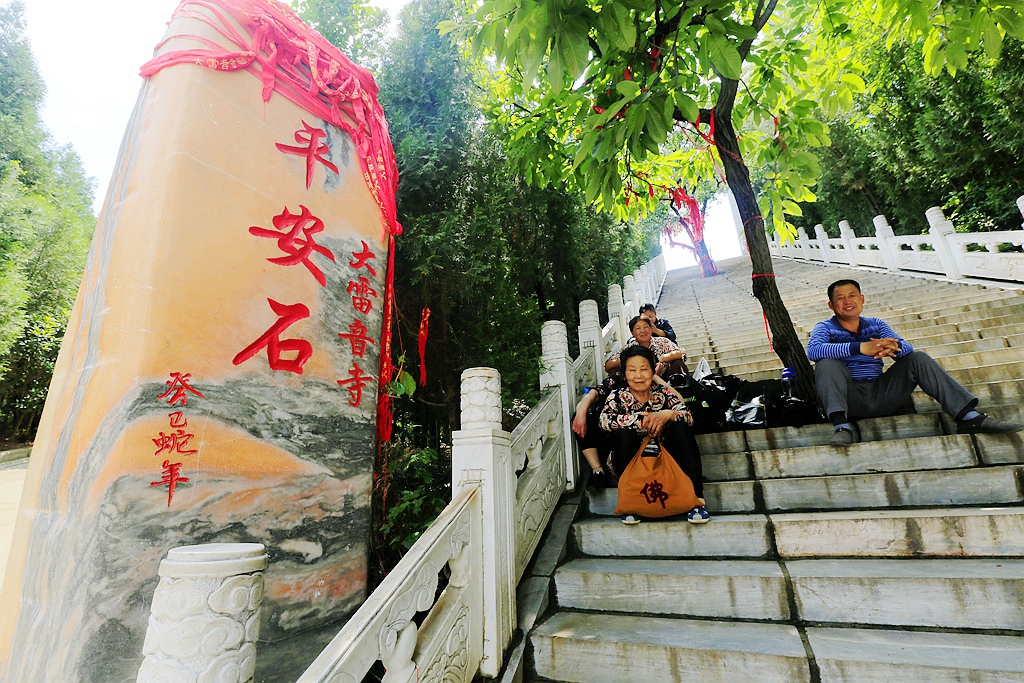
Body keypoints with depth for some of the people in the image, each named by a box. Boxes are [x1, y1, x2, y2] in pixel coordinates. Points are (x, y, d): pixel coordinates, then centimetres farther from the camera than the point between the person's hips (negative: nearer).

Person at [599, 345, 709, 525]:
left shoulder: (664, 394, 2)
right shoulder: (618, 396, -3)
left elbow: (688, 417, -13)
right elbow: (604, 420, -23)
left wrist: (668, 414, -34)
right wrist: (641, 420, -29)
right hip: (632, 463, -1)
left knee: (680, 427, -21)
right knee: (624, 431, -28)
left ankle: (697, 498, -22)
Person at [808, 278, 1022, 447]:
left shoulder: (876, 325, 18)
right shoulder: (825, 328, 3)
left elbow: (907, 348, 1)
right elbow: (813, 350, -22)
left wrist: (895, 347, -24)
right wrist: (860, 348, -32)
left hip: (881, 395, 5)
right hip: (849, 398, -4)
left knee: (918, 358, -7)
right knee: (827, 362, -30)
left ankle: (969, 416, -13)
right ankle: (841, 426, -43)